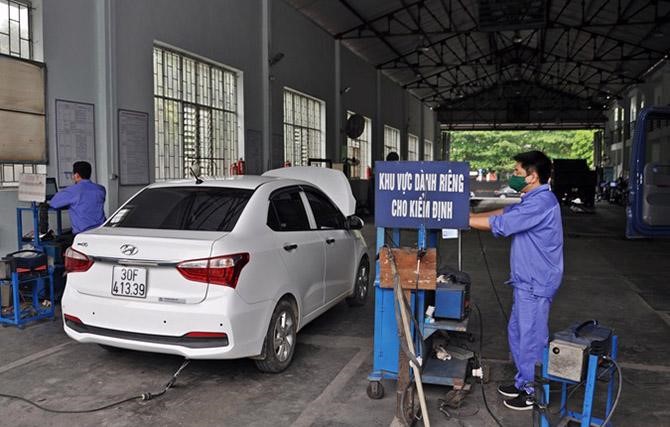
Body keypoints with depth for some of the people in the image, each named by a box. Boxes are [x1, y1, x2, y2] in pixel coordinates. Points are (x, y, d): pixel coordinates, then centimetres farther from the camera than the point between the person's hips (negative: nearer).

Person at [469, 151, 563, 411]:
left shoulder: (541, 202, -21)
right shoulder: (532, 200, 12)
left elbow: (500, 224, -23)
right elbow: (506, 212, 17)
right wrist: (471, 215, 5)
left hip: (536, 284, -10)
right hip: (527, 281, 10)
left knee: (532, 338, 2)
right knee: (517, 332, 19)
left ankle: (535, 393, 17)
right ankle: (523, 382, 33)